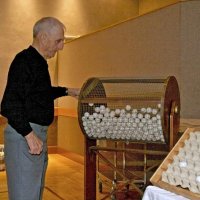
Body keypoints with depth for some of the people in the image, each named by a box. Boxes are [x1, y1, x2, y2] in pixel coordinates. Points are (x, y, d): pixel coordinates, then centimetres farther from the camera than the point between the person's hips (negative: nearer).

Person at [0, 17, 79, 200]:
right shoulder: (24, 61, -16)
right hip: (23, 134, -10)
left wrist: (67, 91, 29)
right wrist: (29, 134, -24)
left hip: (38, 132, 10)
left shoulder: (38, 62, 16)